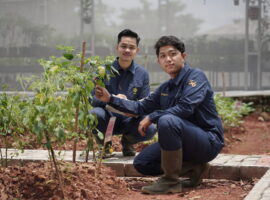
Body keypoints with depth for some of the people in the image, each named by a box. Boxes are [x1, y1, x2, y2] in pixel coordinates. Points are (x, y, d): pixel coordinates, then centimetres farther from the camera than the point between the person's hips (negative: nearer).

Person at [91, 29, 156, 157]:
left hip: (129, 121, 1)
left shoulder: (142, 74, 2)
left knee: (150, 129, -29)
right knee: (95, 114, -35)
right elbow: (93, 99, -8)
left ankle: (127, 141, 8)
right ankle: (105, 144, -1)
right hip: (107, 120, -1)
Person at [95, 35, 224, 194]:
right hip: (187, 143, 8)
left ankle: (171, 181, -23)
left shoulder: (196, 76, -10)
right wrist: (110, 99, 9)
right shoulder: (165, 88, 13)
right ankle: (194, 168, 4)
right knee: (141, 163, 1)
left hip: (209, 142, -8)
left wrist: (151, 118, -19)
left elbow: (186, 107, -25)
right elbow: (141, 107, 19)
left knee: (167, 120, -34)